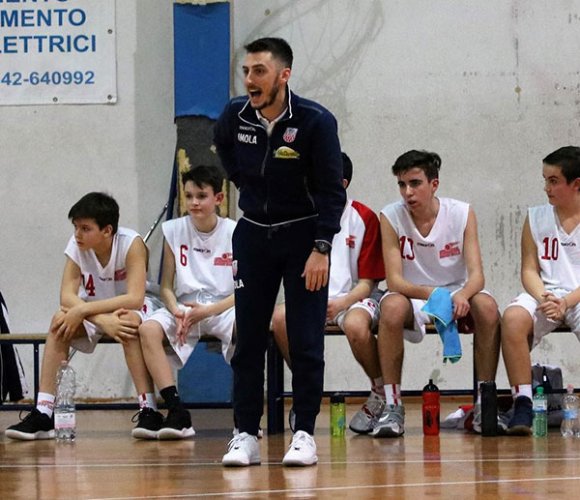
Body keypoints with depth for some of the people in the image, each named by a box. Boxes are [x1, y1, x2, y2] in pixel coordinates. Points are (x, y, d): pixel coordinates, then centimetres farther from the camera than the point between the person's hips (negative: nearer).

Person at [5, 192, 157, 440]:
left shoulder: (131, 244, -24)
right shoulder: (77, 246, -13)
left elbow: (135, 298, -33)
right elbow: (67, 296, -21)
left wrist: (82, 311, -37)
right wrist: (103, 320, -38)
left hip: (131, 312, -4)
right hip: (92, 313, 4)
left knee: (129, 321, -38)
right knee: (59, 321, -26)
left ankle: (149, 411, -37)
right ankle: (43, 413, -29)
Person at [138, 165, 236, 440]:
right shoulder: (174, 230, 5)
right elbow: (167, 286, 7)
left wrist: (208, 311, -17)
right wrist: (177, 312, -15)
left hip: (223, 307, -2)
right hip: (185, 307, 2)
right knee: (148, 329, -29)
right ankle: (177, 413, -30)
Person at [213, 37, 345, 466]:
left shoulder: (316, 121, -18)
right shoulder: (235, 116, -6)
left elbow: (333, 191, -16)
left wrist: (321, 249, -21)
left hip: (303, 236, -4)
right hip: (253, 234, 4)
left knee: (306, 342, -4)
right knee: (248, 342, 2)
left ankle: (305, 435, 3)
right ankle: (246, 436, 7)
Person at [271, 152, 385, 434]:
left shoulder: (363, 218, -4)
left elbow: (367, 281, -4)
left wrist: (342, 303, -23)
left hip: (354, 298, -4)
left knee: (355, 325, -39)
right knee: (280, 318, -29)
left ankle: (382, 391, -11)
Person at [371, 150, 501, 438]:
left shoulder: (462, 214, -8)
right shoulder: (391, 217, -10)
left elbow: (476, 274, -14)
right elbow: (394, 280, -16)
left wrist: (462, 295, -38)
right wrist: (430, 294, -36)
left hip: (458, 297, 1)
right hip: (413, 297, -1)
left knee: (487, 306, -32)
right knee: (392, 307, -36)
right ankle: (392, 405, -29)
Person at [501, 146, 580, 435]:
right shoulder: (536, 218, 13)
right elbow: (529, 270, 9)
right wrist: (543, 298, -13)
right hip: (545, 295, 3)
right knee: (513, 318, -32)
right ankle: (523, 404, -31)